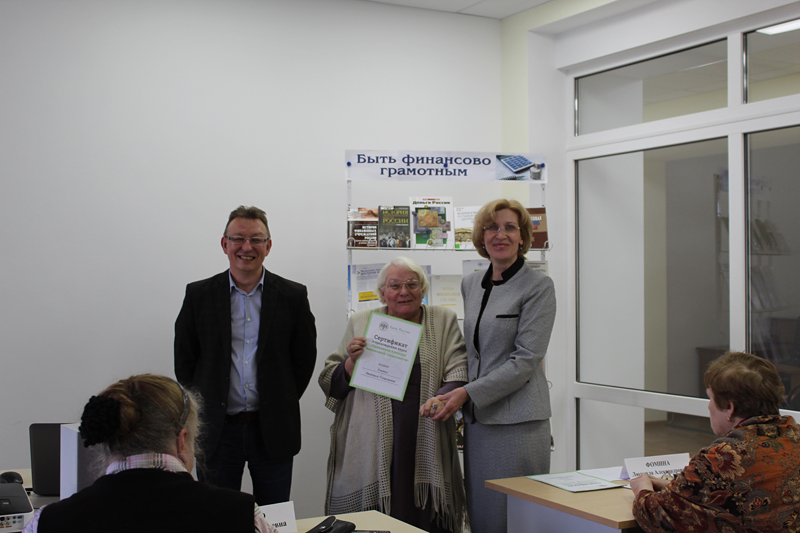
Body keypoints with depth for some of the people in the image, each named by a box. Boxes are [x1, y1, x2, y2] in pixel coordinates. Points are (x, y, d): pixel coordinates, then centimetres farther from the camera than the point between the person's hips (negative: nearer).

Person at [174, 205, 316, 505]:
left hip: (274, 432, 0)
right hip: (218, 431, 0)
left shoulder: (293, 296, 1)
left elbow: (305, 359, 6)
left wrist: (281, 406, 1)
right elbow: (184, 359, 6)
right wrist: (203, 410, 1)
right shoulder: (199, 295, 2)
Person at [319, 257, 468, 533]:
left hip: (425, 445, 0)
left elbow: (458, 370, 4)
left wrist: (449, 396, -15)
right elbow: (330, 384, 12)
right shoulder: (361, 323, 11)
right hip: (371, 446, 0)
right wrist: (352, 362, -6)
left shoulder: (444, 321, 12)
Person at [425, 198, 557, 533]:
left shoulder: (538, 286, -7)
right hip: (475, 418, 6)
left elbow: (525, 360, -13)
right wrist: (453, 398, 12)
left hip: (516, 420, -6)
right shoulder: (470, 284, 13)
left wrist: (467, 393, -16)